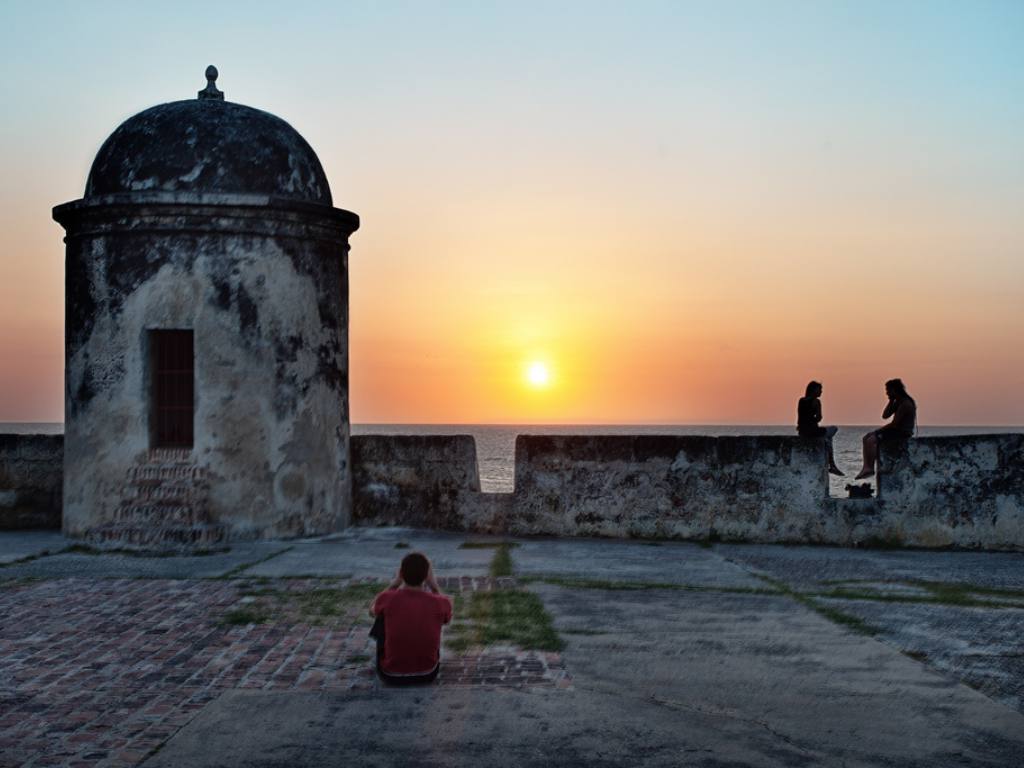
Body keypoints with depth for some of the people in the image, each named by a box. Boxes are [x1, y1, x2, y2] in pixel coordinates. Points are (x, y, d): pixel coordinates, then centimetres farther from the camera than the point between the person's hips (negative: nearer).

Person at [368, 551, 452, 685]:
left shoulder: (387, 599, -18)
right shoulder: (439, 603, -17)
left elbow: (372, 611, 8)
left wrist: (394, 583, 9)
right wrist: (433, 584, 9)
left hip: (391, 675, -1)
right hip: (427, 674, 1)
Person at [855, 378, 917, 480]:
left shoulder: (905, 404, -17)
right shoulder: (897, 402, 14)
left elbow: (894, 424, -20)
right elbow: (885, 415, 11)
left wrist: (879, 430, -9)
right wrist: (891, 402, 2)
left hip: (904, 433, -10)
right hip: (897, 430, 10)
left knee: (871, 440, -23)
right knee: (867, 437, 1)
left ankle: (870, 468, -15)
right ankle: (866, 467, -10)